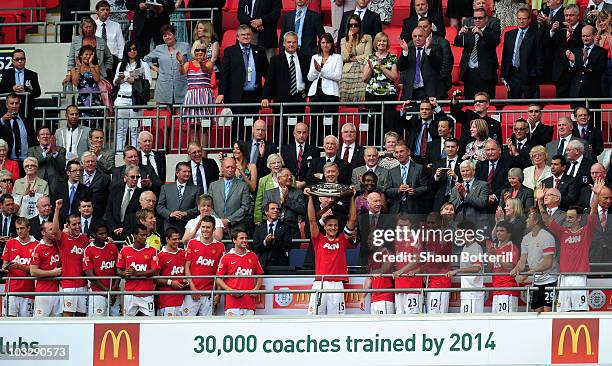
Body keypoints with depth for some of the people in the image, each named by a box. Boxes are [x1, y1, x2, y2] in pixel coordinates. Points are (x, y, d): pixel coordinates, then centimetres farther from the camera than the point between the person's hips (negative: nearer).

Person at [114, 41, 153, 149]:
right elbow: (115, 83, 22)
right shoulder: (121, 65, 18)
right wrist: (119, 79, 0)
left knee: (134, 130, -6)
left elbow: (148, 82, 2)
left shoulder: (144, 65, 9)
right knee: (120, 129, 1)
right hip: (122, 99, 3)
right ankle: (118, 152, 3)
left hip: (136, 100, -3)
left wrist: (136, 81, -11)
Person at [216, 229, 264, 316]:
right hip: (233, 302, -3)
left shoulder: (253, 256, 13)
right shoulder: (226, 257, 3)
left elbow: (259, 275, 22)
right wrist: (230, 290, -9)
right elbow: (219, 279, 4)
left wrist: (256, 289, 4)